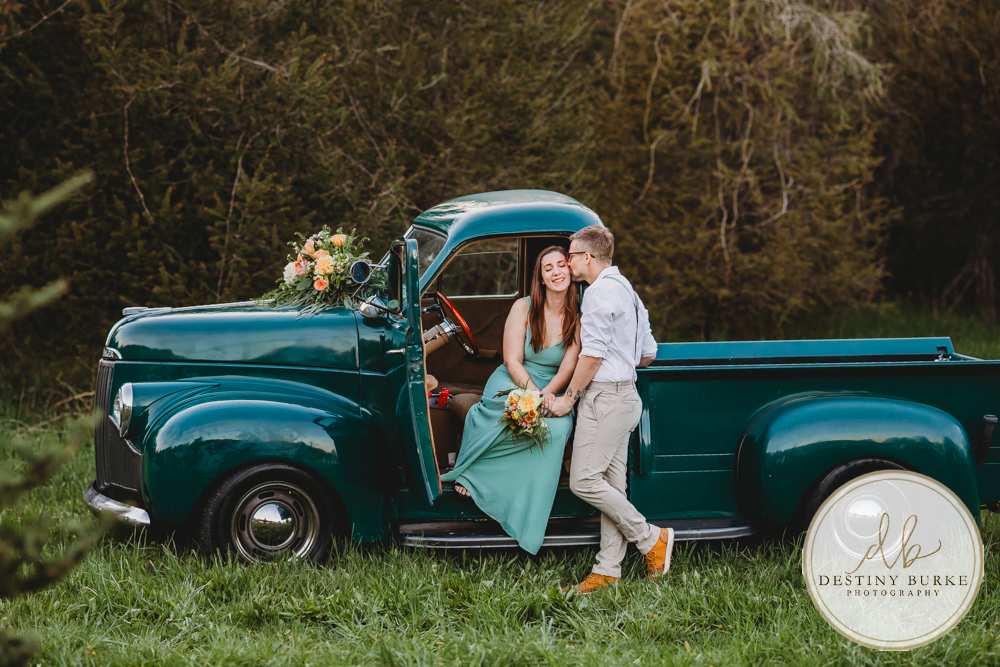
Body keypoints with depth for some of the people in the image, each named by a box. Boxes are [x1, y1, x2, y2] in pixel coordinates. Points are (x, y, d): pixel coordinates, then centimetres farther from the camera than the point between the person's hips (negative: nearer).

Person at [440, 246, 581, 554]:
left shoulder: (577, 318, 2)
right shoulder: (523, 308, -2)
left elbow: (569, 365, -9)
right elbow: (512, 361, -7)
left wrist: (549, 394, -28)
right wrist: (533, 393, -24)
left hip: (550, 393, 2)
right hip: (509, 387, -2)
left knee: (561, 426, -33)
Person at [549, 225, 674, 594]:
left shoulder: (600, 292, -13)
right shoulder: (626, 290, 18)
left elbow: (593, 356, -16)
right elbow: (648, 353, 21)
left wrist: (568, 398, -8)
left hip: (604, 397, -10)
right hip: (625, 395, 10)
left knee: (584, 480, -10)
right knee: (611, 485, 7)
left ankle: (652, 538, -5)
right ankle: (608, 570, 5)